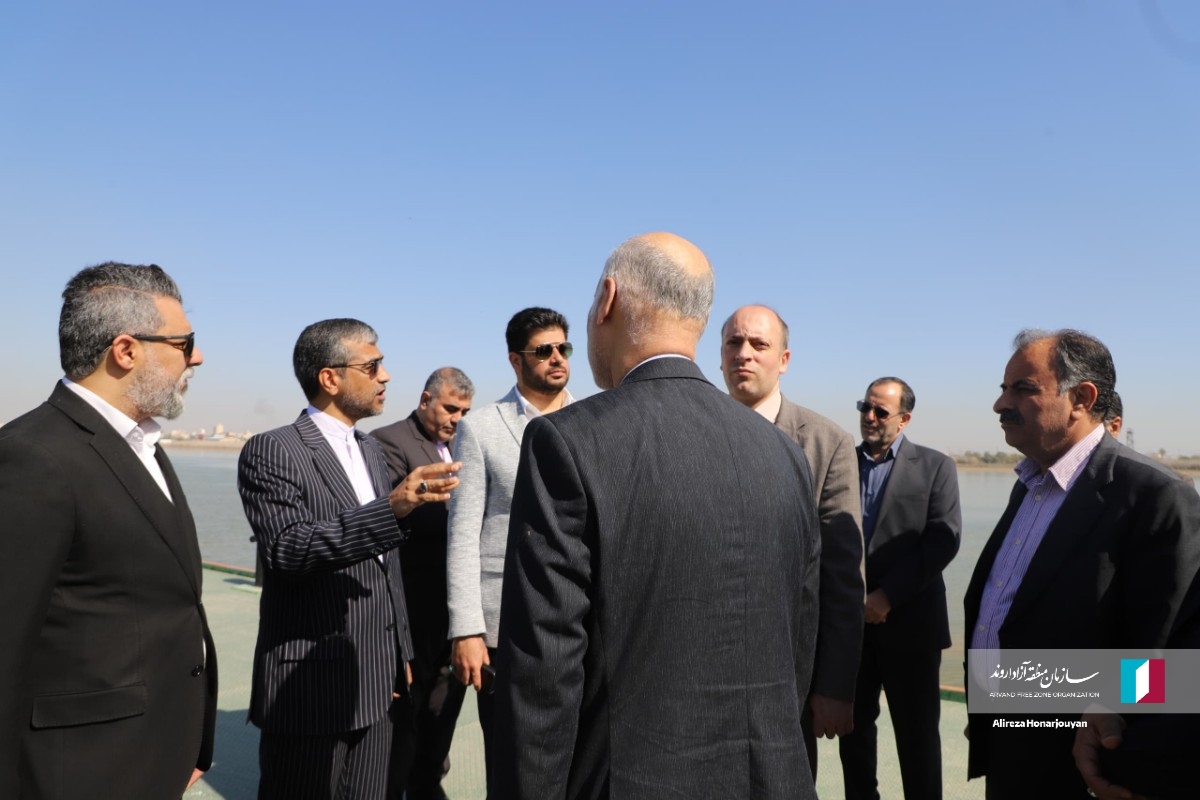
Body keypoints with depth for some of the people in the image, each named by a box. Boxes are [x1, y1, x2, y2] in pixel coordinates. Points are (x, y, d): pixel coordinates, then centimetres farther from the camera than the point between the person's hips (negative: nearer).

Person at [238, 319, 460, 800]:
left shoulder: (371, 451, 13)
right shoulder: (271, 452, -11)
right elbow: (287, 551, -25)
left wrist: (401, 652, 15)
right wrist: (393, 507, -36)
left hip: (376, 684, 7)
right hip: (309, 687, -7)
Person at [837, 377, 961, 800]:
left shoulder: (935, 466, 1)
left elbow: (944, 540, -9)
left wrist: (887, 595, -14)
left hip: (909, 622, -2)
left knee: (917, 733, 8)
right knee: (853, 727, 11)